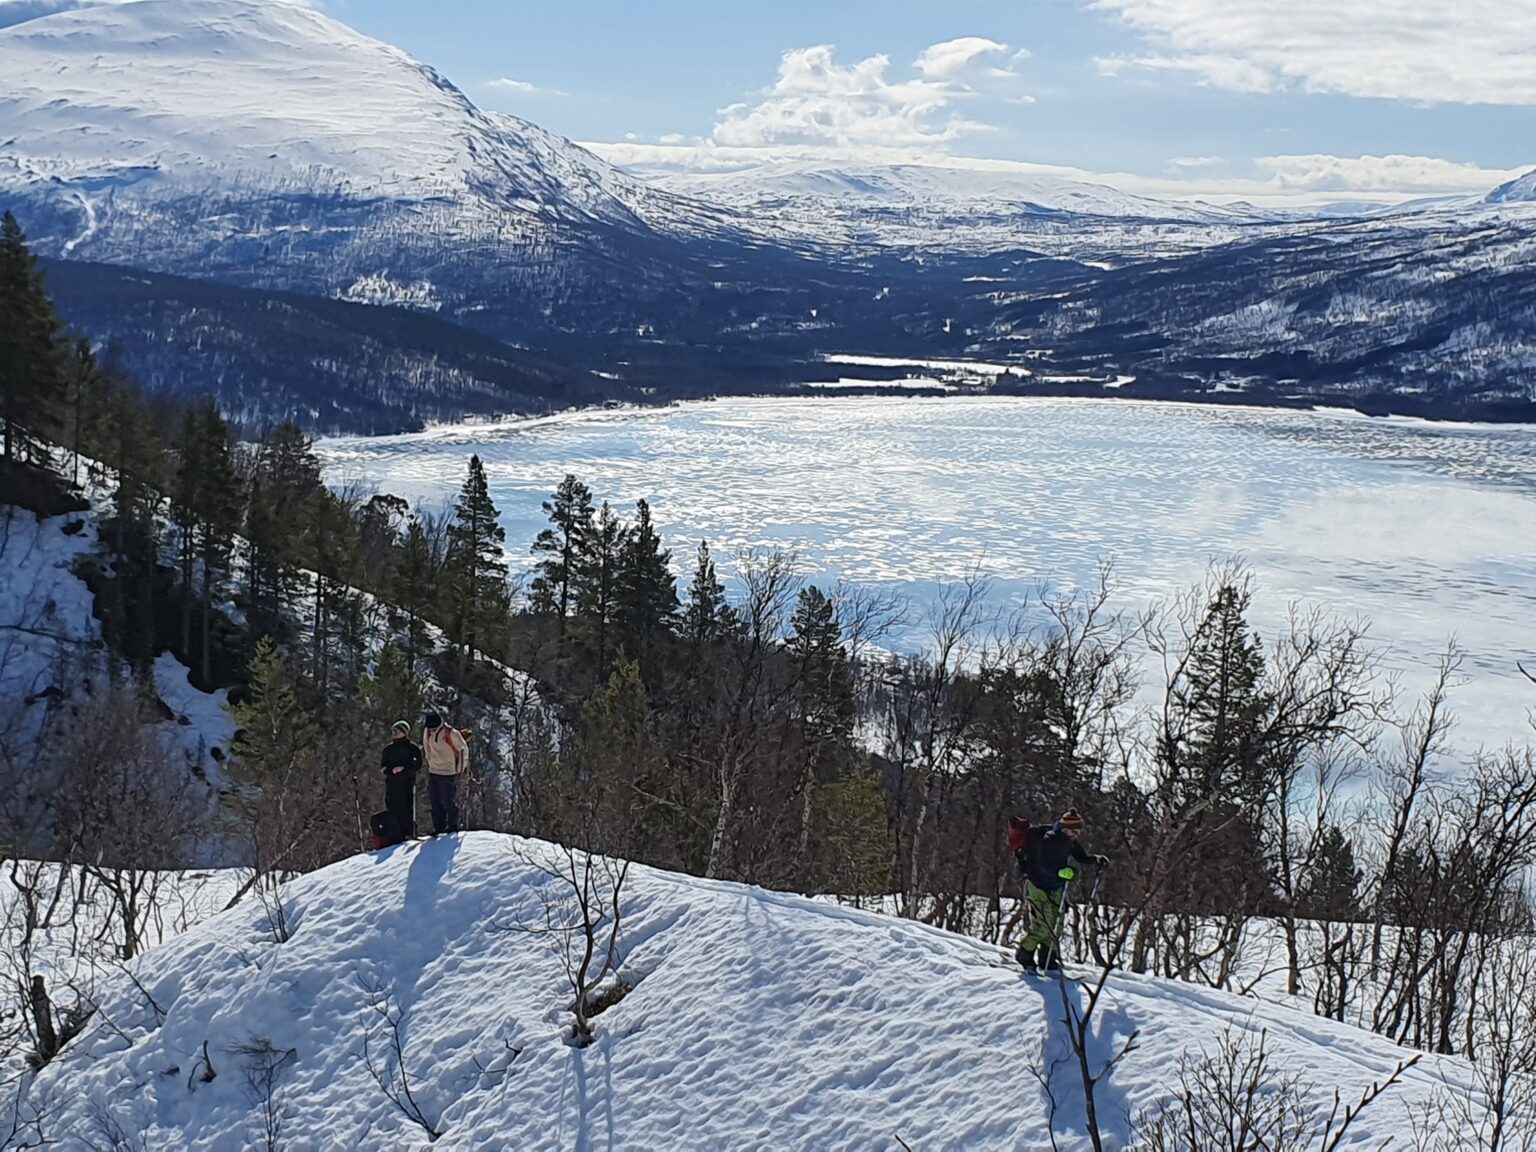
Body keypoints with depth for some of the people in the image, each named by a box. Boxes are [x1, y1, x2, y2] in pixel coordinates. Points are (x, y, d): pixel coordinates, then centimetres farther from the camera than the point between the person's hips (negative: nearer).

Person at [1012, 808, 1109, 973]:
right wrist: (1061, 872, -44)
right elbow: (1043, 866, -30)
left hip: (1055, 887, 8)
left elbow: (1081, 856, 9)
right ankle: (1024, 955, 9)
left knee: (1057, 924, 6)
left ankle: (1047, 961, 19)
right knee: (1042, 926, -12)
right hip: (1036, 885, -8)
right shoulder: (1048, 840, -25)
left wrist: (1096, 859, -9)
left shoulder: (1069, 841, -1)